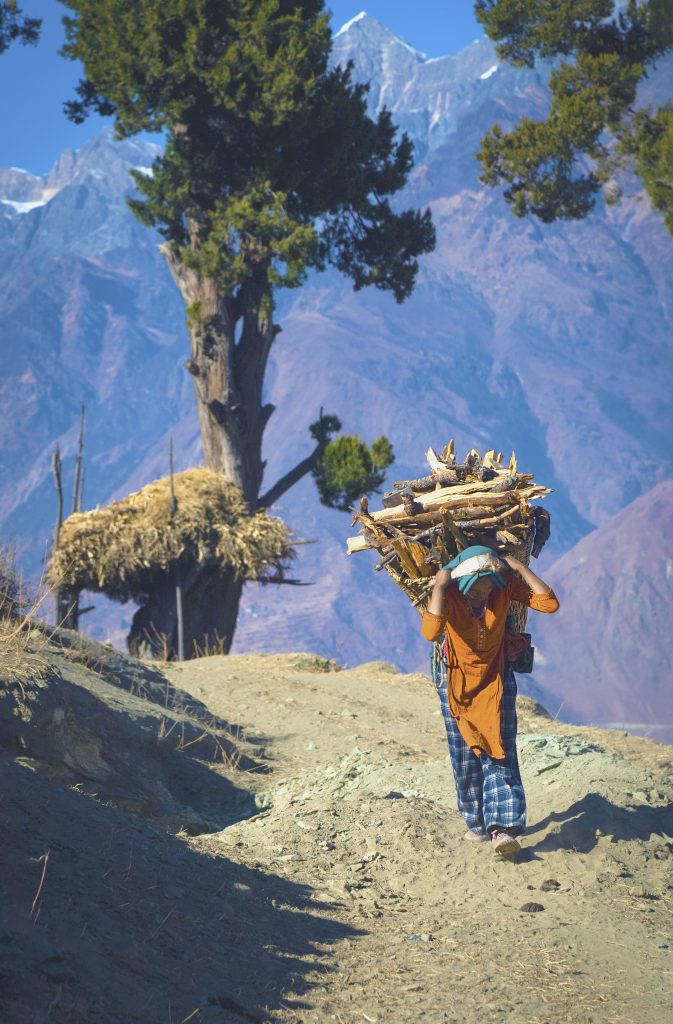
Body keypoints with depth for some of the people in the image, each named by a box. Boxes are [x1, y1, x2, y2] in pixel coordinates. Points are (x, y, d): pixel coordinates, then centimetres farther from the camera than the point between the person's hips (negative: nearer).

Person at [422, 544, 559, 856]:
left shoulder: (506, 585, -21)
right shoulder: (449, 594, -27)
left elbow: (550, 604, -30)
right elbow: (430, 632, -46)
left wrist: (521, 569, -31)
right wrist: (439, 585, -44)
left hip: (496, 675, 1)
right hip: (456, 678, 0)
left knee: (499, 751, -10)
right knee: (464, 753, 5)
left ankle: (503, 828, -18)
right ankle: (476, 822, 21)